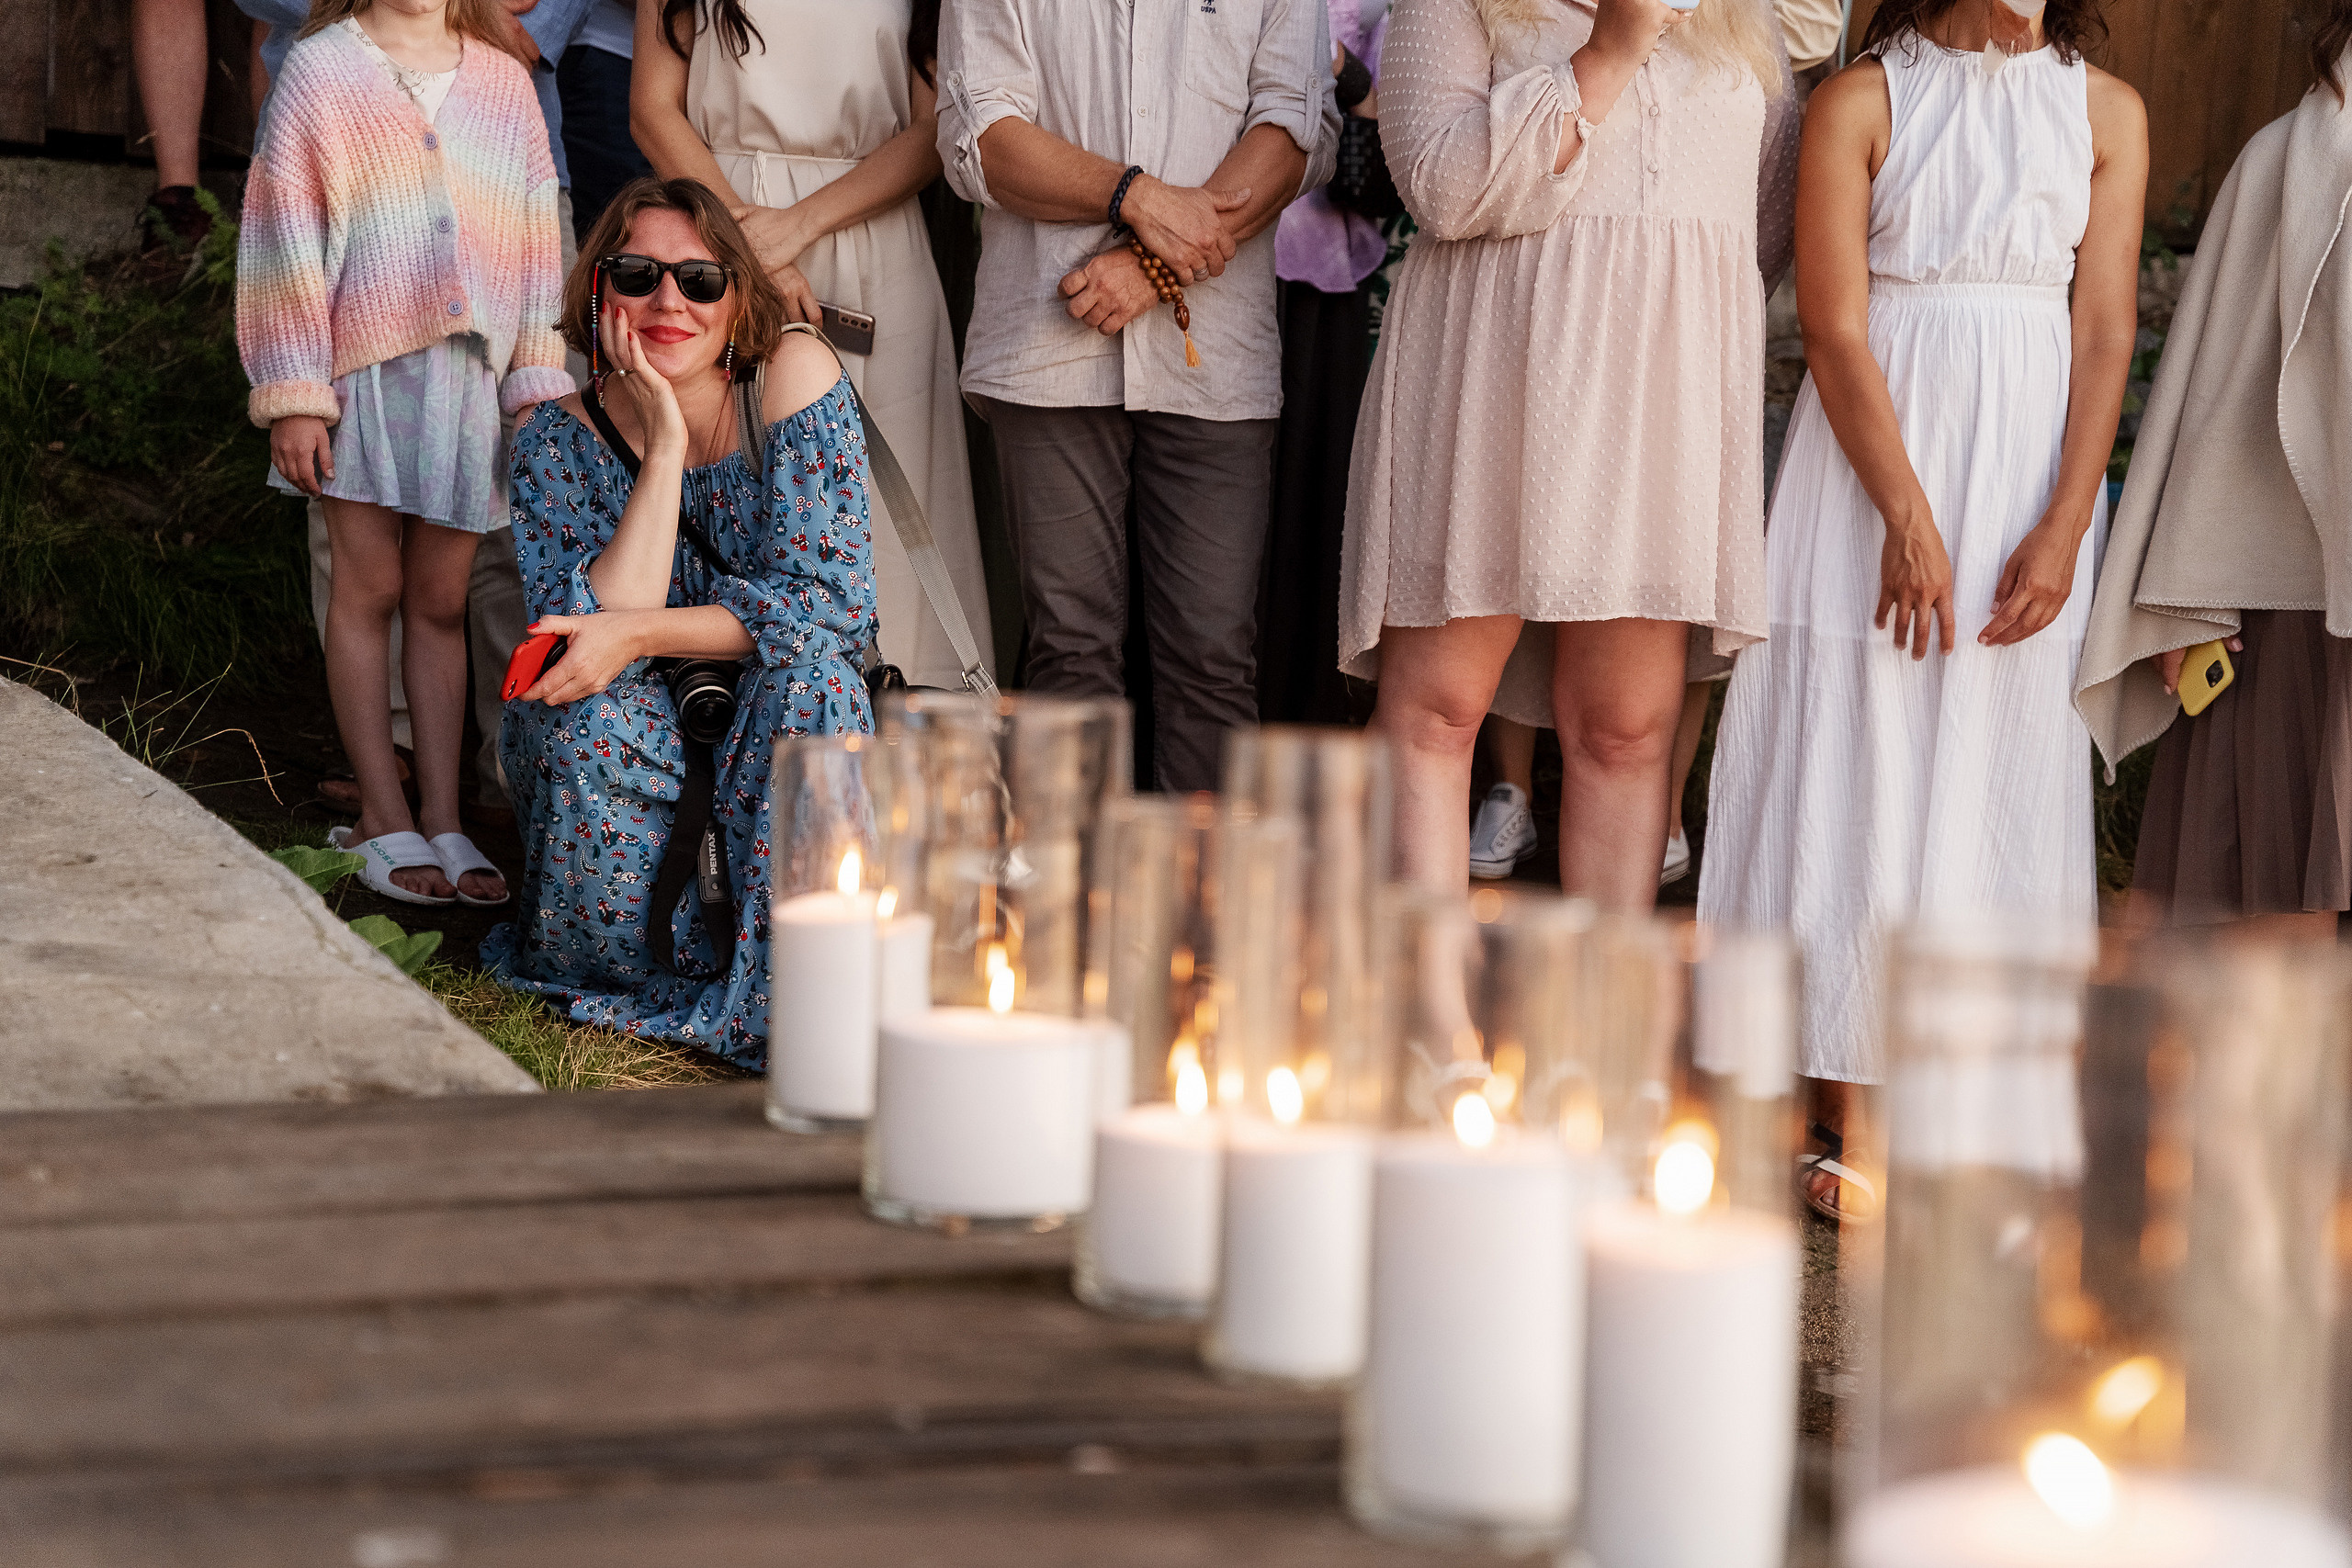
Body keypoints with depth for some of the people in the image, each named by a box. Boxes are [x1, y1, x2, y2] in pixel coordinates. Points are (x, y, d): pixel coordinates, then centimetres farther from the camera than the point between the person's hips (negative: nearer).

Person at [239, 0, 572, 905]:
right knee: (369, 590, 3)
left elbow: (537, 237, 11)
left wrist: (540, 384, 5)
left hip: (472, 370, 2)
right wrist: (294, 393, -6)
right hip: (365, 367, -2)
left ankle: (442, 818, 12)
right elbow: (285, 230, -1)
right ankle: (382, 819, 11)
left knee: (441, 601, 7)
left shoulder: (504, 81, 10)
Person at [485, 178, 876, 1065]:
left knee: (809, 670, -31)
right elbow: (599, 628, -22)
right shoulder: (558, 442, -8)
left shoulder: (795, 376, -12)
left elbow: (834, 597, -19)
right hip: (627, 768, 1)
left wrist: (639, 635, -27)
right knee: (591, 708, -30)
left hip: (776, 757, 0)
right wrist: (665, 445, -24)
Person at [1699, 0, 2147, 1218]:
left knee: (1996, 769, 2)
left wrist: (2064, 526, -9)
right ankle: (1849, 1108, 3)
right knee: (1857, 756, -2)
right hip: (1877, 461, -2)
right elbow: (1836, 331, -7)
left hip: (2028, 471, 3)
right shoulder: (1861, 99, -1)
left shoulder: (2106, 111, 8)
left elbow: (2105, 330, 2)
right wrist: (1906, 517, -15)